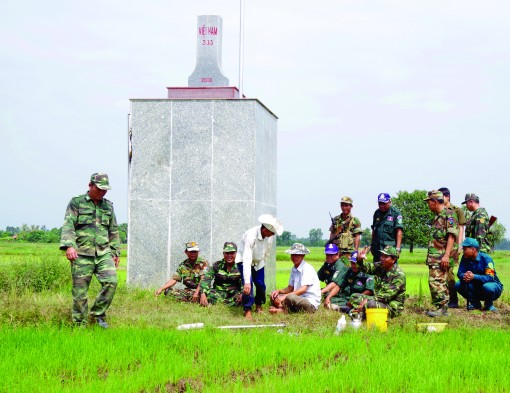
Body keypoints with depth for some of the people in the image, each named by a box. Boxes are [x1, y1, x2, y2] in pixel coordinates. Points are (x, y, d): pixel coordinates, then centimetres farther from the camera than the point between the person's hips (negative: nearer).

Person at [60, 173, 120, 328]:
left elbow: (114, 231, 23)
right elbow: (68, 226, -8)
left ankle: (98, 314, 4)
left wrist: (116, 252, 19)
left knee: (111, 282, -14)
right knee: (80, 291, -2)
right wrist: (69, 245, -22)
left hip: (103, 253, 4)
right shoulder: (76, 203, 3)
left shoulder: (108, 206, 17)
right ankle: (80, 325, 8)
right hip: (82, 254, -3)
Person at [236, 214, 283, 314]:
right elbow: (246, 259, -40)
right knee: (248, 286, -20)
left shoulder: (270, 237, -17)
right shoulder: (251, 236, -36)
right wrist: (247, 282, -44)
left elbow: (267, 254, 2)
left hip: (258, 262, 6)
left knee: (261, 285, 3)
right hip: (244, 261, -6)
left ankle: (258, 307, 24)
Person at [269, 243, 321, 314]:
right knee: (274, 297, 4)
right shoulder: (294, 269, 11)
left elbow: (303, 289, -23)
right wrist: (278, 291, -2)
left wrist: (285, 296, -28)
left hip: (311, 303, -8)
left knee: (290, 297, -33)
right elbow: (290, 288, 18)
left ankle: (283, 310, -7)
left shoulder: (307, 268, -13)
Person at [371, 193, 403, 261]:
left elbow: (399, 231, -10)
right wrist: (371, 245, 17)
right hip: (377, 247, 6)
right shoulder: (377, 213, 14)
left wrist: (398, 247, -18)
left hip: (390, 247, -6)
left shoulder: (395, 213, -5)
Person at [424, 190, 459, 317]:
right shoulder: (436, 217, 20)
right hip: (434, 257, 10)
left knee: (436, 281, -16)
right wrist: (429, 256, 20)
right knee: (441, 282, 11)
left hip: (442, 257, -10)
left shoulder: (449, 215, -9)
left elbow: (452, 236, -16)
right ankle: (443, 309, 14)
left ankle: (441, 308, -15)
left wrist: (446, 255, -23)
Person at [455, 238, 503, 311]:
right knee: (458, 285, -18)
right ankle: (475, 303, 4)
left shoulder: (486, 258, -21)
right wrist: (464, 276, -35)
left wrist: (474, 277, -47)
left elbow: (490, 278, -31)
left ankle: (489, 305, -6)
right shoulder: (465, 258, -5)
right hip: (476, 288, 5)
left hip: (493, 286, -5)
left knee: (487, 287, -40)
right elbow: (460, 273, -9)